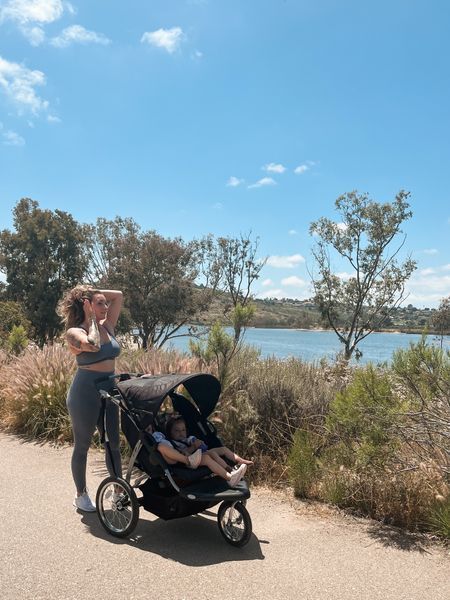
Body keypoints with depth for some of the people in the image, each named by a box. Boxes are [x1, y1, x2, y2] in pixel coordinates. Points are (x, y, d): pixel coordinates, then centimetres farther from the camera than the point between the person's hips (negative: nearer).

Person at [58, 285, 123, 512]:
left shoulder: (107, 327, 5)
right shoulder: (74, 332, -12)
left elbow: (118, 295, 8)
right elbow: (92, 345, -33)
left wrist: (93, 291, 0)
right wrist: (91, 319, -18)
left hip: (109, 392, 6)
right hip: (85, 394, -6)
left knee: (113, 443, 11)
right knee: (82, 446, 9)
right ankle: (81, 495, 25)